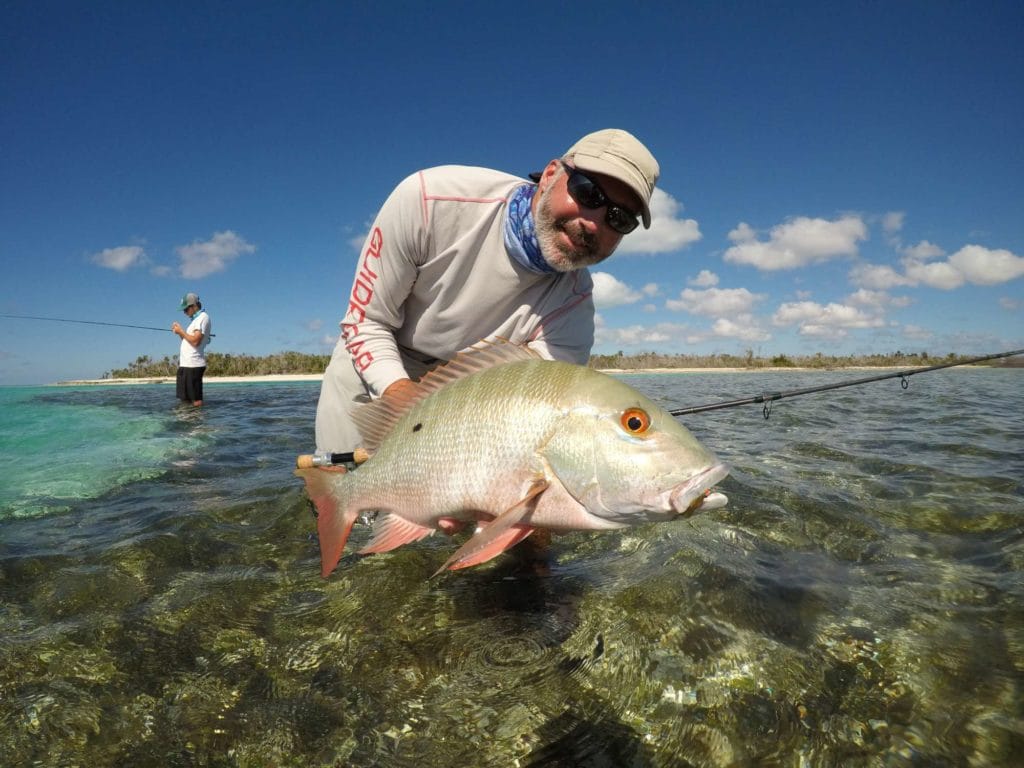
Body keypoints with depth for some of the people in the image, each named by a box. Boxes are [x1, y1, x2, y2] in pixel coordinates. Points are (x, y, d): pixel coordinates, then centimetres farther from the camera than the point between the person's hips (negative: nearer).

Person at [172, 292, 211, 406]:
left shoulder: (203, 317, -7)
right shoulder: (195, 319, 23)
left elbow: (195, 341, -18)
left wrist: (181, 331, -6)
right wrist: (179, 331, 10)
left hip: (193, 365, -10)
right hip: (185, 364, 10)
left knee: (196, 401, -9)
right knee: (185, 399, 13)